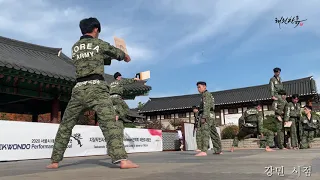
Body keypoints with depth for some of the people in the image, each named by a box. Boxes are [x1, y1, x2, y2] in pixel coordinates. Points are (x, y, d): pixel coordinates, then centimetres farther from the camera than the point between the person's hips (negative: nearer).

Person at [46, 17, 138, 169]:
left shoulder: (75, 47, 20)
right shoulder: (99, 43, 7)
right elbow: (117, 53, 23)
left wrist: (109, 58, 44)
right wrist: (126, 56, 45)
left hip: (79, 89, 5)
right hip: (96, 88, -4)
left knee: (65, 126, 16)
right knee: (110, 123, -14)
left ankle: (54, 161, 20)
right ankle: (122, 160, -27)